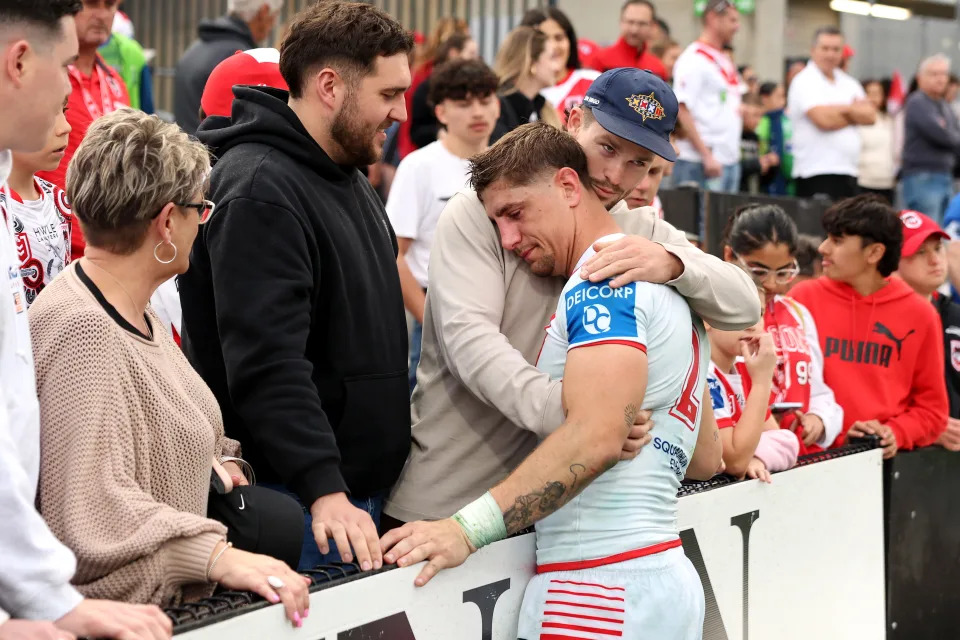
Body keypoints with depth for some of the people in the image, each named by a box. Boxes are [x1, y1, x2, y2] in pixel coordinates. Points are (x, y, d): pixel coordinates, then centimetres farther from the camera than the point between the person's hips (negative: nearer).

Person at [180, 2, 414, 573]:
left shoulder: (349, 179, 16)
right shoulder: (258, 192, -17)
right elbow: (268, 364, -25)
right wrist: (324, 490, -31)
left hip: (363, 487, 9)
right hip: (295, 501, -9)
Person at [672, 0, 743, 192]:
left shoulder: (725, 61, 18)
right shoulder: (693, 59, -9)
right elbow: (682, 111, -16)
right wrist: (707, 156, -20)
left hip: (730, 160, 9)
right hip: (700, 162, -9)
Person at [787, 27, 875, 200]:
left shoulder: (848, 83, 18)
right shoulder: (805, 82, -4)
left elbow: (870, 115, 7)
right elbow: (824, 120, -16)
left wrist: (845, 109, -8)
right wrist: (856, 115, 2)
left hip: (849, 172, 7)